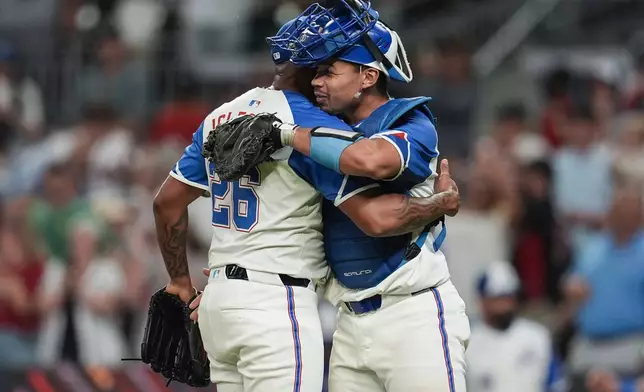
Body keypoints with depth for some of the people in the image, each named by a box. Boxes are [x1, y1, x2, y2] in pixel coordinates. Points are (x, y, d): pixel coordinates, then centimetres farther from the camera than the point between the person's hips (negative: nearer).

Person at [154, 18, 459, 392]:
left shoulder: (221, 117, 13)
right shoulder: (316, 126, -11)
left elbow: (168, 202, 19)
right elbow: (375, 217, -19)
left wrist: (181, 282, 28)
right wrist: (444, 202, -2)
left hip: (218, 297, 8)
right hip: (276, 302, -8)